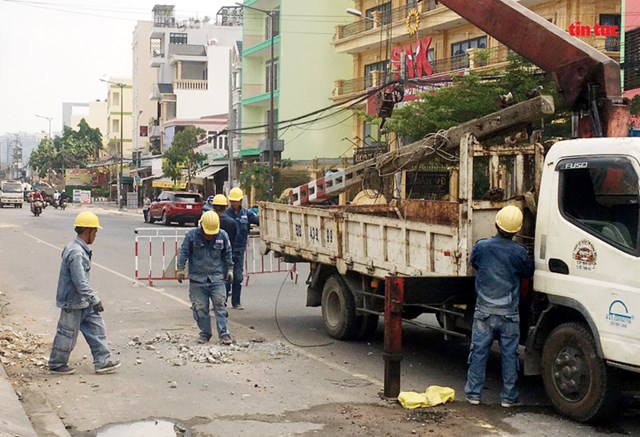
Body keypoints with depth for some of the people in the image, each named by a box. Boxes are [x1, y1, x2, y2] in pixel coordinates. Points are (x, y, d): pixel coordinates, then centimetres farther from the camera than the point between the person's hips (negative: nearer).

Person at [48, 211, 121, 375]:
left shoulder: (81, 249, 7)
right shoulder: (76, 252, -25)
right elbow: (80, 282, -29)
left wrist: (92, 299, 23)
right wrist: (95, 301, -26)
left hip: (83, 301, 10)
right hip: (73, 302, -10)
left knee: (96, 327, 10)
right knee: (68, 333, 5)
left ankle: (102, 362, 15)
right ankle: (56, 365, 21)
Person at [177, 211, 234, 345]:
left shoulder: (222, 236, 1)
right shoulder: (191, 236, -6)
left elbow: (227, 254, 13)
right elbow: (183, 252, 0)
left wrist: (229, 269, 14)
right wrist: (180, 269, -4)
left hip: (217, 278, 1)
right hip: (197, 279, -1)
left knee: (220, 305, -4)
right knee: (200, 308, 3)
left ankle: (224, 334, 0)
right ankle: (205, 333, 15)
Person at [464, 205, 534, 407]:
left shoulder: (481, 246, -7)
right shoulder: (519, 252, -10)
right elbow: (529, 272, 7)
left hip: (484, 311, 1)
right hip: (509, 314, -1)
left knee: (479, 352, 9)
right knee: (509, 354, 7)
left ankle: (473, 393, 12)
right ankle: (508, 396, 12)